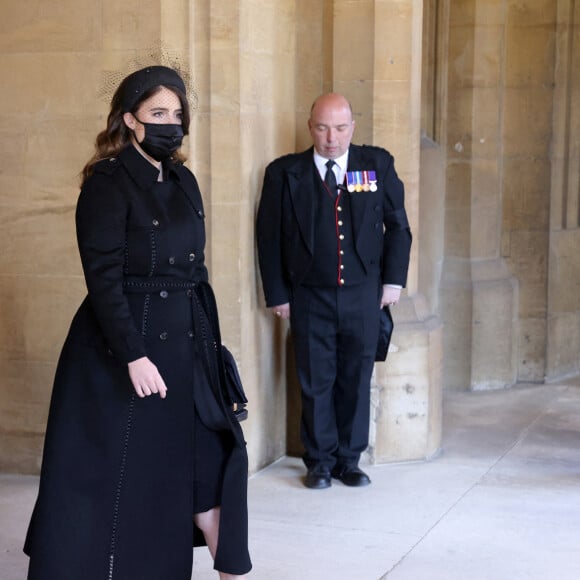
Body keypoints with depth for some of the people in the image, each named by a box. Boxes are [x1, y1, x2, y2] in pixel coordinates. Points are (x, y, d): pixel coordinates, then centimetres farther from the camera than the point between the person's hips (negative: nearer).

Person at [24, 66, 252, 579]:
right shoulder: (107, 183, -11)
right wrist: (134, 355, -22)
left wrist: (210, 338, 11)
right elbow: (103, 277, -17)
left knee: (205, 460, 11)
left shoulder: (183, 181, 10)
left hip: (184, 344, 7)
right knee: (118, 471, 4)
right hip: (123, 346, -7)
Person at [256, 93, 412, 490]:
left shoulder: (378, 164, 3)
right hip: (310, 297, -1)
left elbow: (398, 226, 8)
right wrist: (277, 294, -1)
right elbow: (269, 237, 2)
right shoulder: (285, 173, -1)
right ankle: (321, 461, 19)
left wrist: (393, 279, 2)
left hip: (363, 295, 1)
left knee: (357, 379, 8)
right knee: (316, 381, 5)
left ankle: (350, 460, 20)